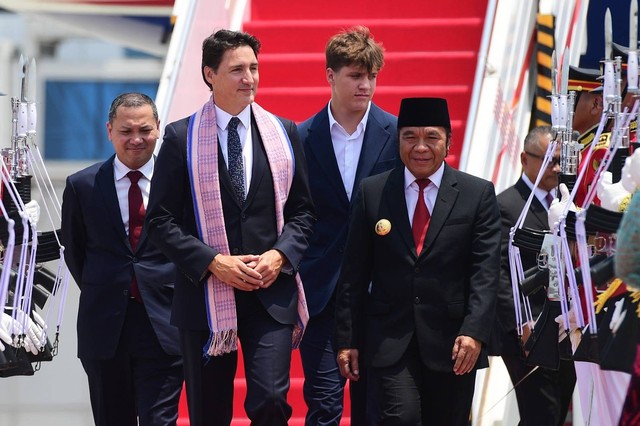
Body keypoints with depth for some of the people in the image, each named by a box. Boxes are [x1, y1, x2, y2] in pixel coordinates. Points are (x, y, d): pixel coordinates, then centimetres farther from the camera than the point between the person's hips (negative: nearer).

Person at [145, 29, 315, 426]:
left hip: (272, 292, 1)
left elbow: (302, 211, 11)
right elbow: (161, 219, -3)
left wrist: (280, 255, -8)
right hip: (206, 293, -1)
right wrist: (213, 262, -14)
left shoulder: (284, 132, 8)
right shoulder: (181, 138, -1)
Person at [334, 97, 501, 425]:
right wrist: (347, 339, 2)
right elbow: (354, 273, 7)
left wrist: (474, 332, -18)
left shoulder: (478, 194, 2)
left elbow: (485, 272, -5)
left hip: (452, 341, 0)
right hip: (391, 338, 0)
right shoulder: (372, 192, 5)